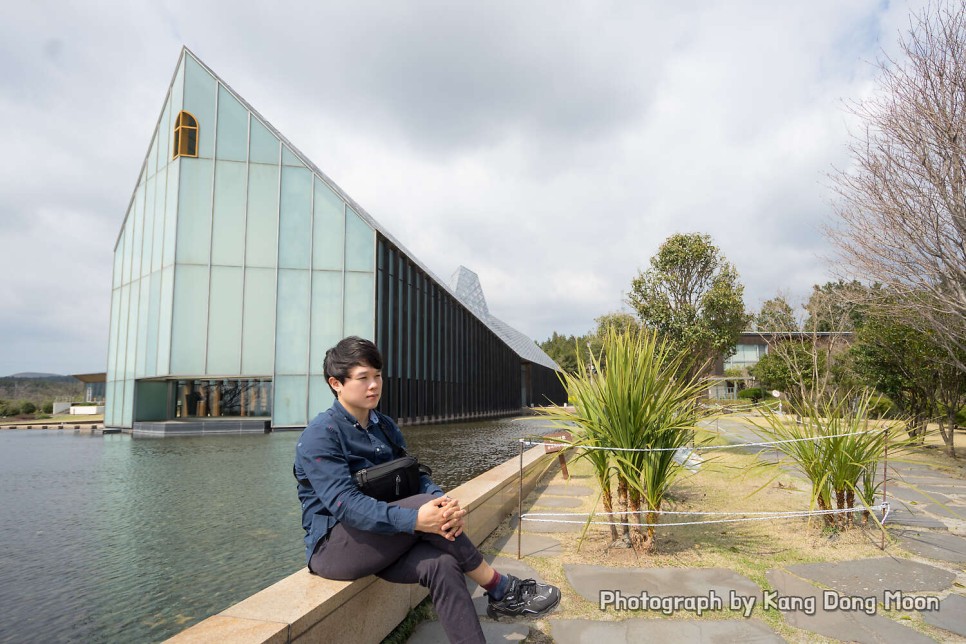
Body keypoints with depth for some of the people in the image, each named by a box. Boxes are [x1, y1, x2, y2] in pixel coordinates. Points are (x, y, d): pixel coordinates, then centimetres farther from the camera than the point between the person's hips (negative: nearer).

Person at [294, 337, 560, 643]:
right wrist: (415, 519, -37)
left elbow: (414, 477, 2)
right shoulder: (319, 436, -14)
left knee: (441, 563, -25)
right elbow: (344, 503, -26)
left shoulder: (385, 426, 9)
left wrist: (444, 501, -22)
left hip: (381, 544, 6)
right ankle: (502, 590, -14)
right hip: (333, 547, -6)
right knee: (424, 503, -27)